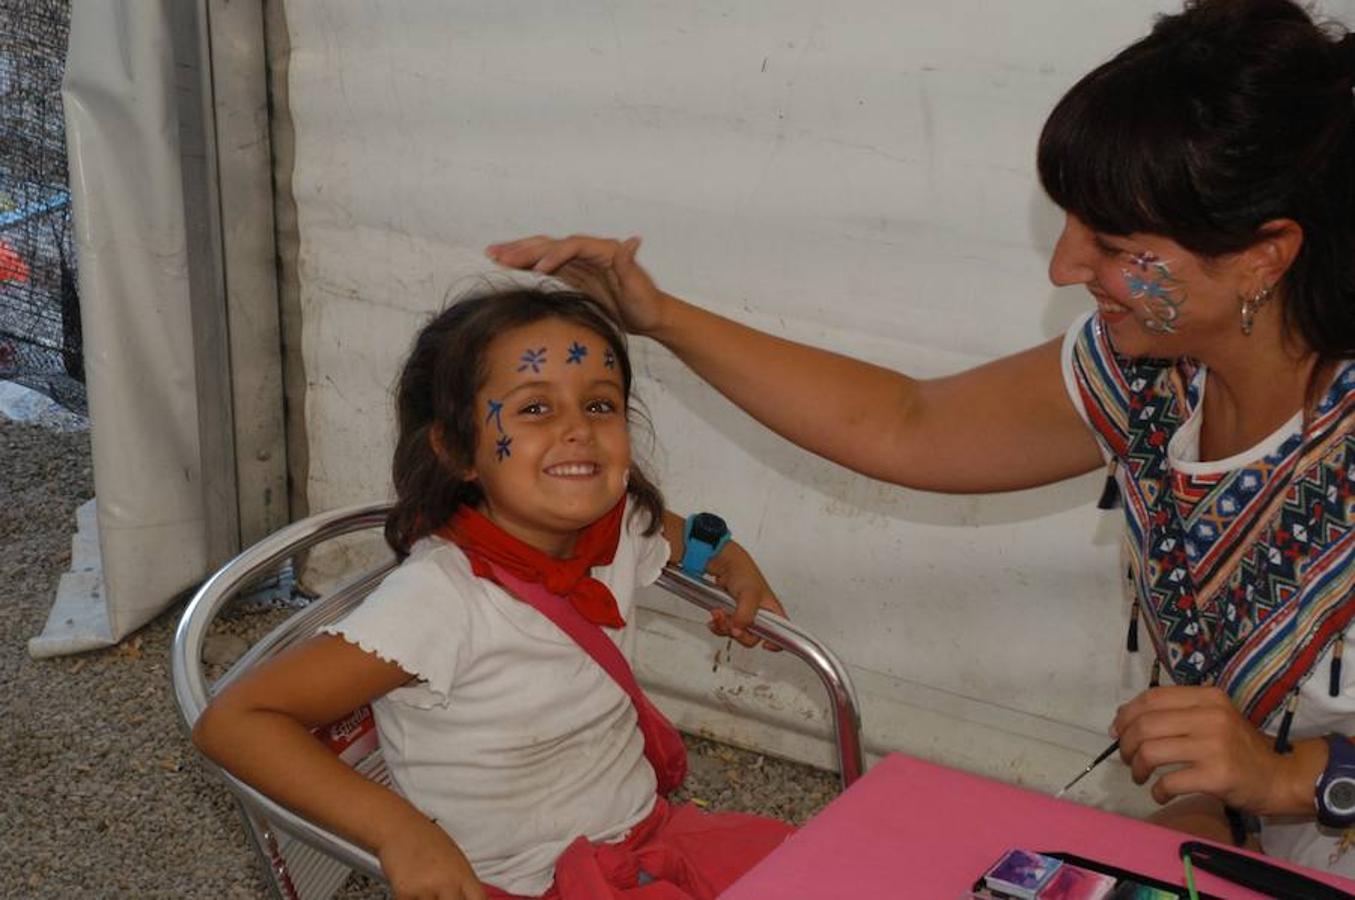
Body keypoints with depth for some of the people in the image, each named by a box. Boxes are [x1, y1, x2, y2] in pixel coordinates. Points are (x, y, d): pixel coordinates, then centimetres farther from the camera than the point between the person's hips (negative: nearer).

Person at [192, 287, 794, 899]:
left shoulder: (621, 528, -5)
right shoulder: (439, 599, -25)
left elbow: (683, 534, 22)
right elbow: (233, 722, -25)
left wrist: (737, 570, 2)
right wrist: (398, 828, -33)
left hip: (647, 832, 7)